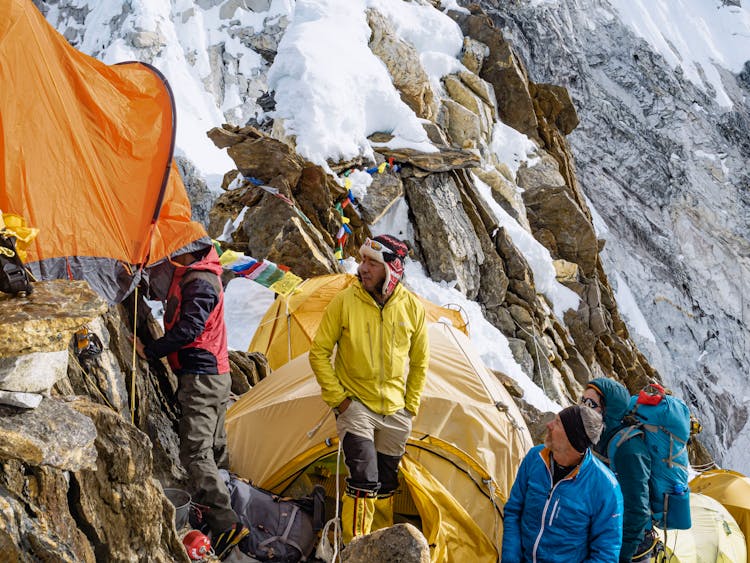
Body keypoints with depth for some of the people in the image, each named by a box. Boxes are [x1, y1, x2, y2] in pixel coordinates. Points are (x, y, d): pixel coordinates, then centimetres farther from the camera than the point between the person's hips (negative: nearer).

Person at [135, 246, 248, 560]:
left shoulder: (200, 283, -17)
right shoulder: (190, 274, 15)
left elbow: (189, 328, -23)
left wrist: (149, 351, -15)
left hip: (201, 378, -11)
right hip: (214, 374, 11)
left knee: (196, 452, -14)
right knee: (213, 449, 14)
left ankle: (225, 523, -18)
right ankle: (224, 523, 20)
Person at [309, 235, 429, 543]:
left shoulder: (412, 308, -5)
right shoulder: (344, 302, -13)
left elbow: (419, 361, 8)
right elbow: (319, 352, -5)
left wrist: (411, 405, 4)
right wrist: (337, 398, -9)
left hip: (395, 411, 3)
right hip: (356, 405, -3)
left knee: (385, 484, 14)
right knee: (364, 480, -15)